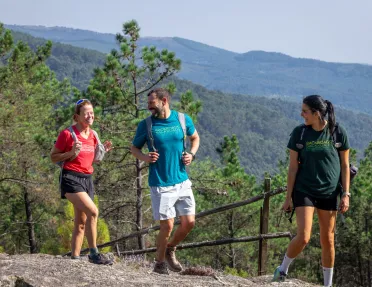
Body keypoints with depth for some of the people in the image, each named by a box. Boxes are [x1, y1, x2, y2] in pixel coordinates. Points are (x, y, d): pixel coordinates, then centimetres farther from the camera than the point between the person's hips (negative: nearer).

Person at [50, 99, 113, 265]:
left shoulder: (93, 135, 10)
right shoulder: (67, 134, -10)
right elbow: (53, 158, -5)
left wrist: (102, 151, 4)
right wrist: (71, 153, -19)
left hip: (87, 179, 8)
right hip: (71, 178, -8)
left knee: (81, 222, 9)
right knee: (93, 212, -23)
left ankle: (74, 258, 15)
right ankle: (94, 254, -16)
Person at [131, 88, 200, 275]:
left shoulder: (183, 120, 2)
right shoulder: (146, 125, -3)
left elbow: (195, 138, 20)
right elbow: (134, 148, 8)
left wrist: (191, 154, 0)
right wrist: (145, 158, -14)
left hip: (182, 181, 3)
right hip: (161, 184, -3)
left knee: (189, 222, 3)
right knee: (167, 225, -6)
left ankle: (170, 250, 30)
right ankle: (160, 262, 17)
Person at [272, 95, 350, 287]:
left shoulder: (338, 132, -4)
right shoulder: (299, 133, -4)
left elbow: (344, 165, 3)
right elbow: (293, 167, 0)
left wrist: (346, 194, -2)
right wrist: (288, 197, -1)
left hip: (329, 193, 1)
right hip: (304, 191, -1)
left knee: (327, 240, 7)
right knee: (303, 237, -13)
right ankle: (283, 269, 11)